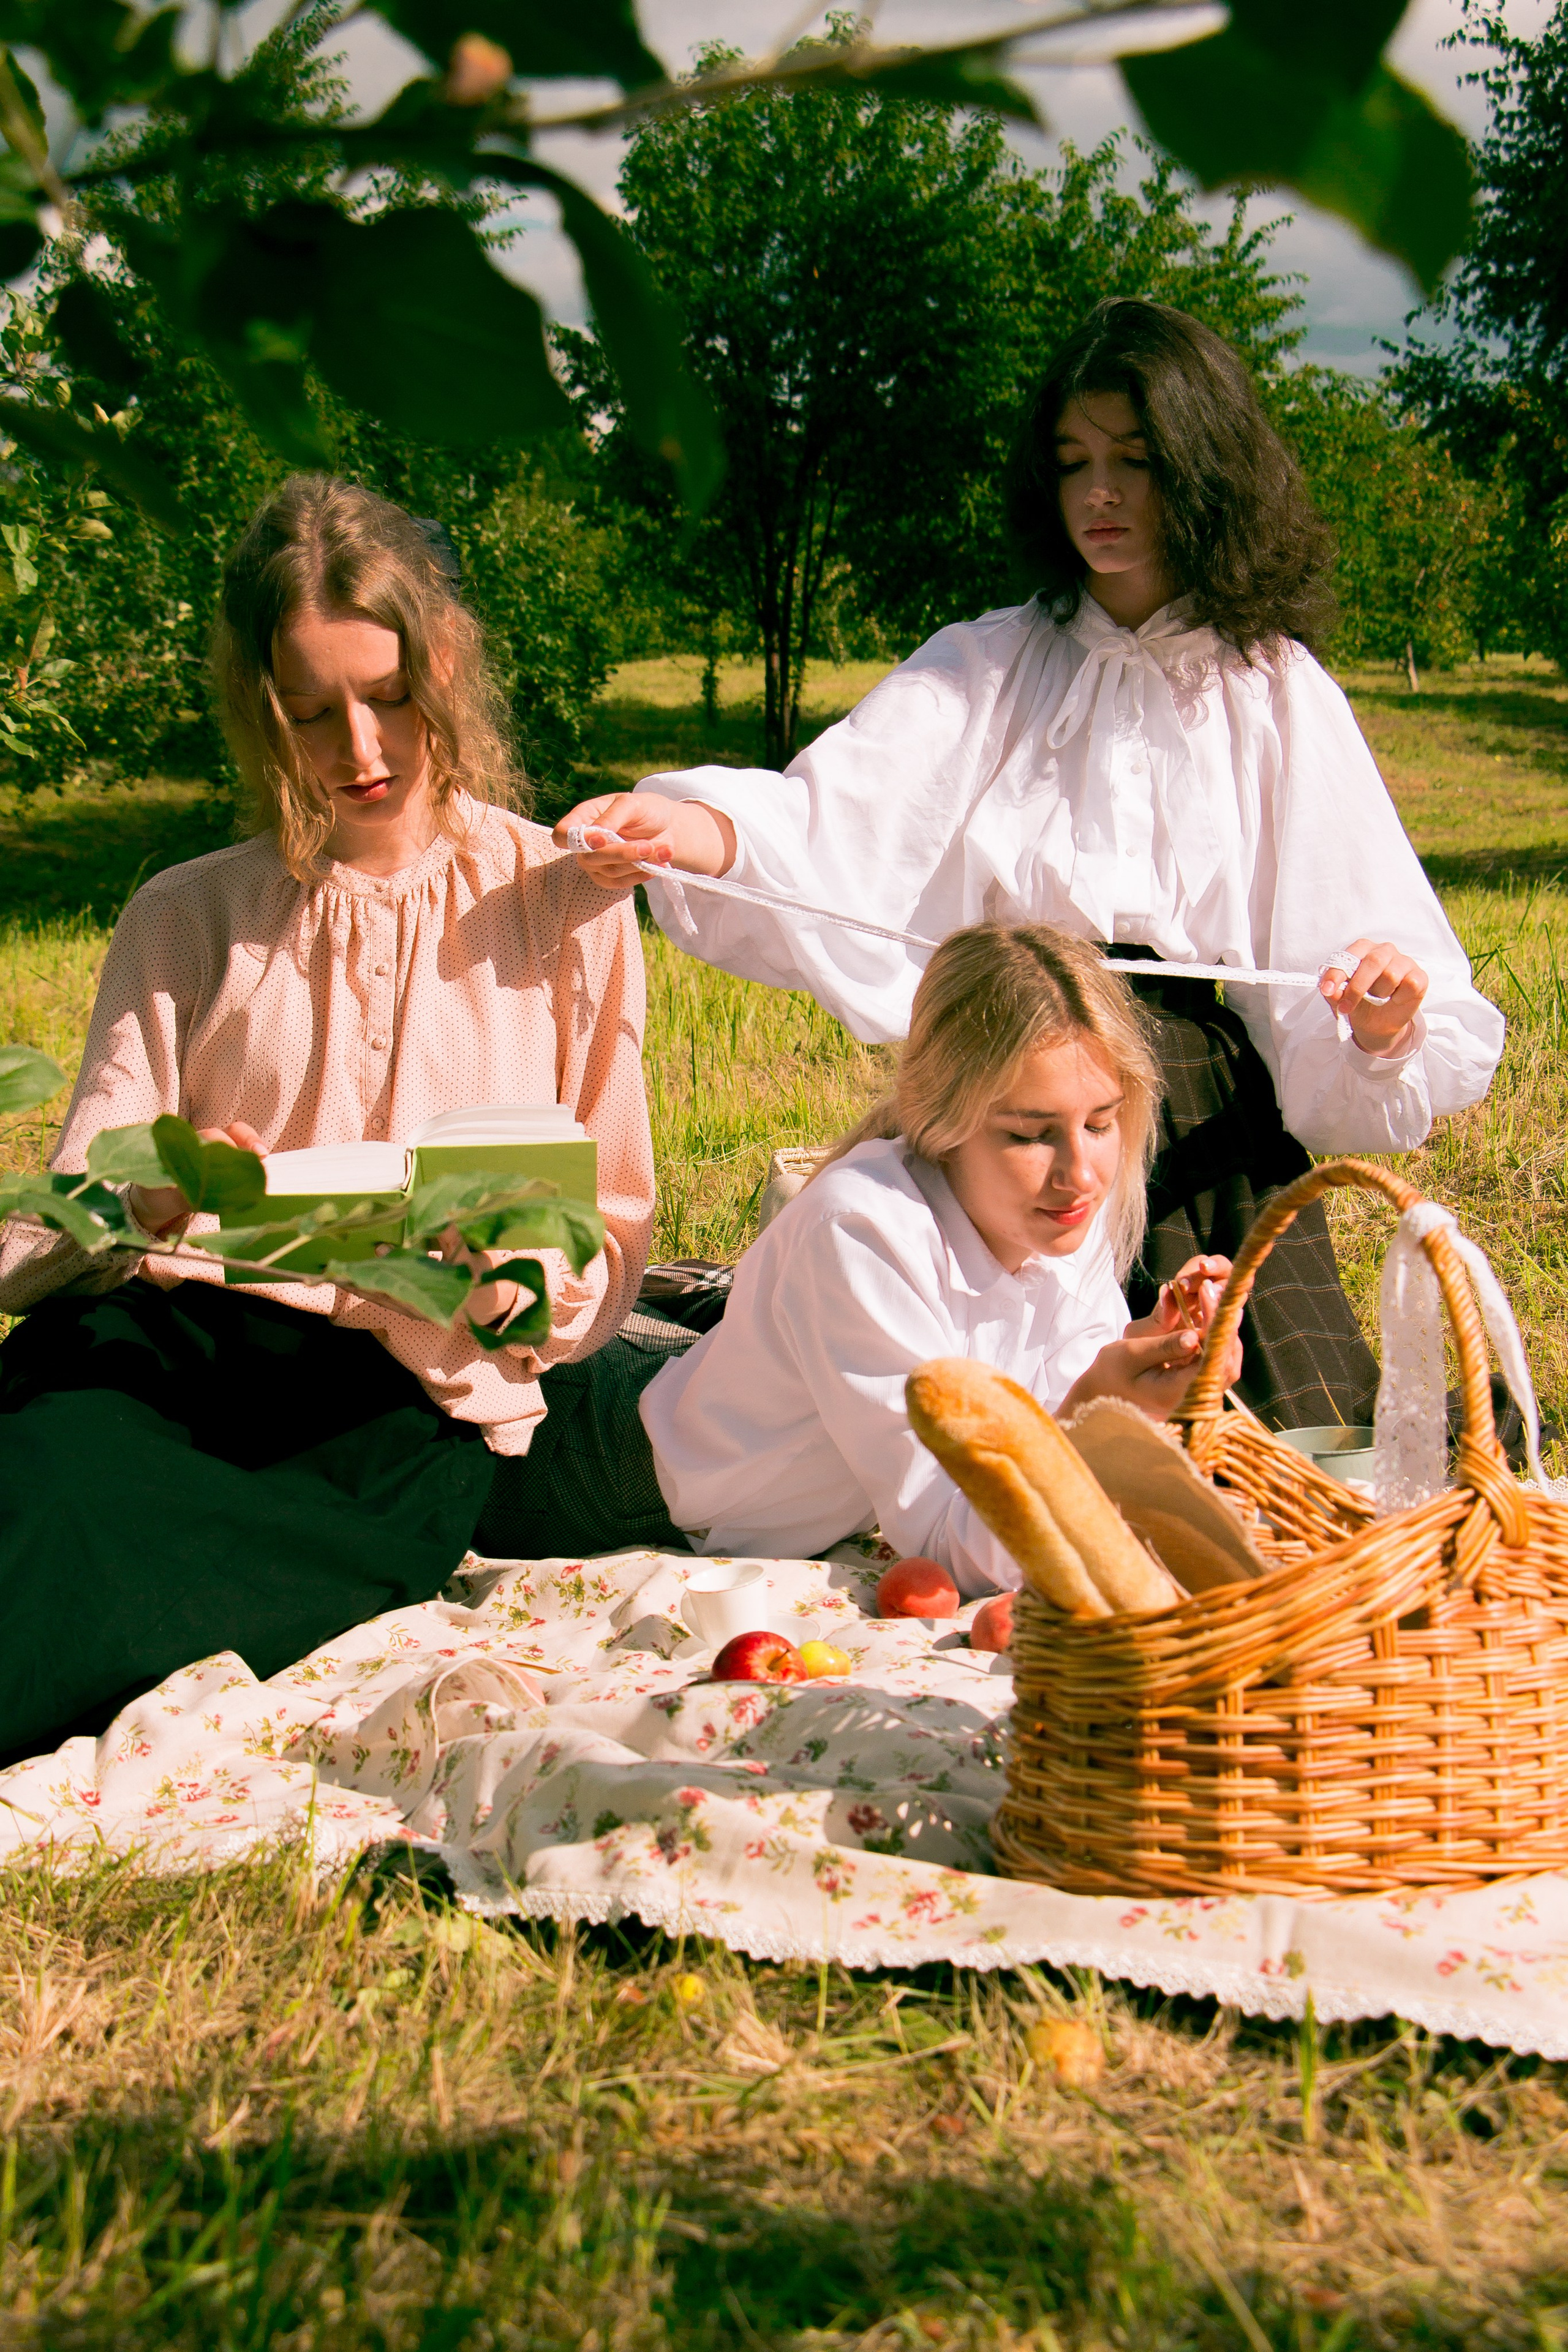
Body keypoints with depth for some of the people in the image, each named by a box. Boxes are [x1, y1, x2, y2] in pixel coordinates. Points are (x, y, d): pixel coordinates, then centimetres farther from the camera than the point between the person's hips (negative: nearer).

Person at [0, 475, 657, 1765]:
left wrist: (524, 1283, -14)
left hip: (419, 1396, -2)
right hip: (172, 1338, 2)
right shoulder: (188, 920, 17)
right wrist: (146, 1204, -19)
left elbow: (614, 1234, 12)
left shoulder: (562, 906, 13)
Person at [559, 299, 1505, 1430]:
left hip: (1215, 1138, 1)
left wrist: (1385, 1016, -20)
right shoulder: (987, 670, 9)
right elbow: (836, 816, -10)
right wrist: (695, 831, -31)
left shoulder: (1280, 694, 9)